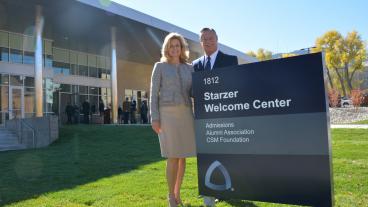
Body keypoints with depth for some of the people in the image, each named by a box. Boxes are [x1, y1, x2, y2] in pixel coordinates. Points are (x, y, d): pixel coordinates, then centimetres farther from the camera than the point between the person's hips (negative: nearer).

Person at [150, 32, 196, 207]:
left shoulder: (189, 68, 14)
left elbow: (194, 93, 14)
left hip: (185, 115, 4)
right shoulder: (159, 67, 4)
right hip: (167, 114, -4)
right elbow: (154, 93, -1)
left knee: (183, 157, 6)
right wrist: (154, 118, -10)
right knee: (173, 157, -8)